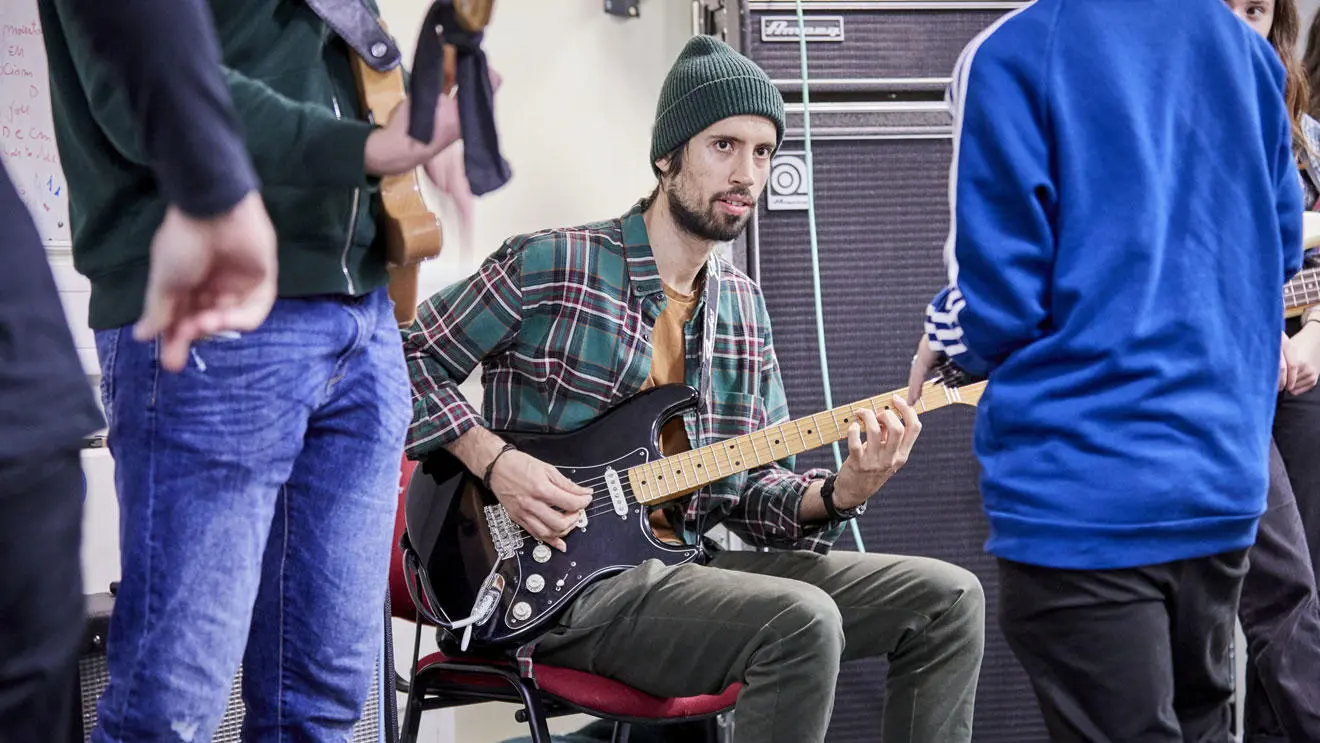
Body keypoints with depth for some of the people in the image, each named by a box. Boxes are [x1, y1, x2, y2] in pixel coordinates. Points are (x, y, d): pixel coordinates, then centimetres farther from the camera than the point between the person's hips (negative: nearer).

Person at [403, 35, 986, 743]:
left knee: (947, 600, -4)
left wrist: (838, 493, -7)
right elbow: (405, 362, -1)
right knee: (800, 621, -32)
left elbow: (754, 485, 15)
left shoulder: (742, 305, 14)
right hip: (561, 589, -7)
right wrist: (496, 464, -14)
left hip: (686, 566, 7)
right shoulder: (546, 266, -6)